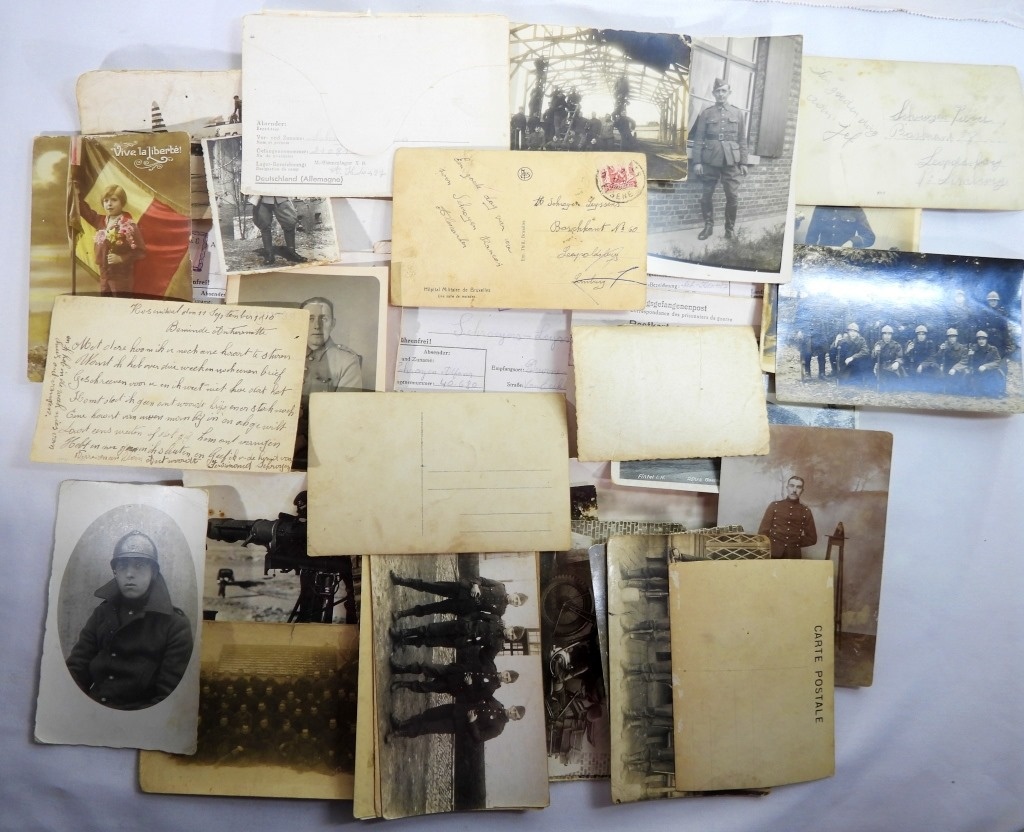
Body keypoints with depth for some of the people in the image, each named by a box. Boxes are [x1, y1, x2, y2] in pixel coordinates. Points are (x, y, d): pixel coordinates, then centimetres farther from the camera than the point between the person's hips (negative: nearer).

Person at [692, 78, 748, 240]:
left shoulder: (738, 113, 11)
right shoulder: (706, 113, 7)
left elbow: (742, 139, 10)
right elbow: (698, 139, 3)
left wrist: (743, 162, 4)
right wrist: (697, 161, -5)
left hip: (731, 160, 0)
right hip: (710, 160, 0)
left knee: (733, 196, -2)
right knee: (706, 195, 2)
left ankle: (730, 228, 11)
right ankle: (708, 226, 16)